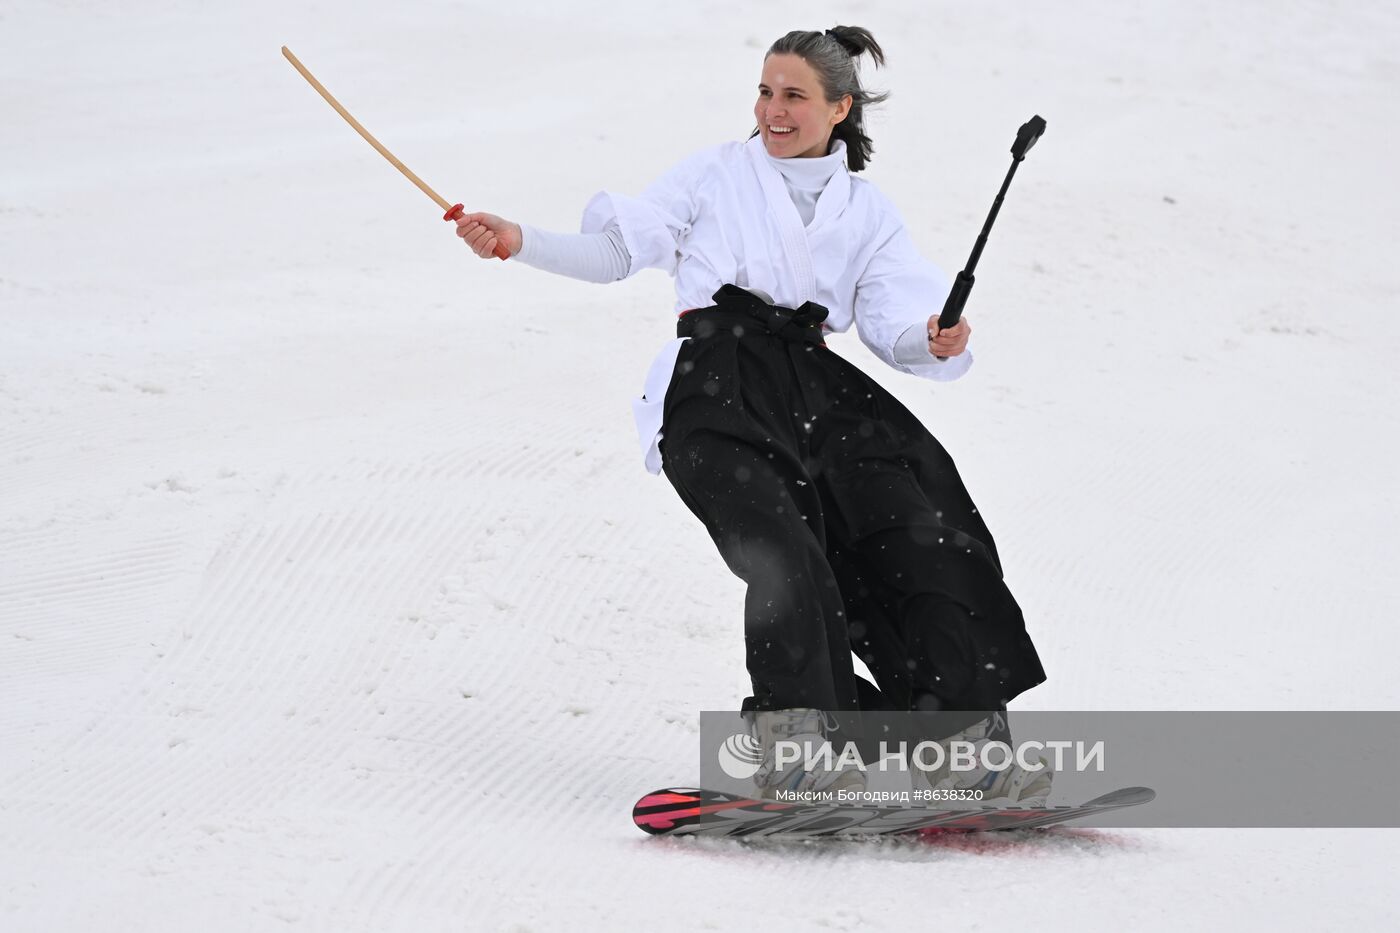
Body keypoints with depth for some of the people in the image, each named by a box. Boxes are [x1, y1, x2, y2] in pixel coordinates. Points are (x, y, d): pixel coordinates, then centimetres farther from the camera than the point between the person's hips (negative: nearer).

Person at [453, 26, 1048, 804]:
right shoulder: (718, 174, 15)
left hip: (812, 391, 3)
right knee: (783, 553, -25)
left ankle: (964, 743, -8)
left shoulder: (867, 213, 20)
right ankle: (792, 756, -27)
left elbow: (894, 329, 9)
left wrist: (936, 343, -15)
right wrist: (519, 242, -6)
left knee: (924, 545, -12)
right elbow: (617, 250, 9)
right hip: (716, 384, -3)